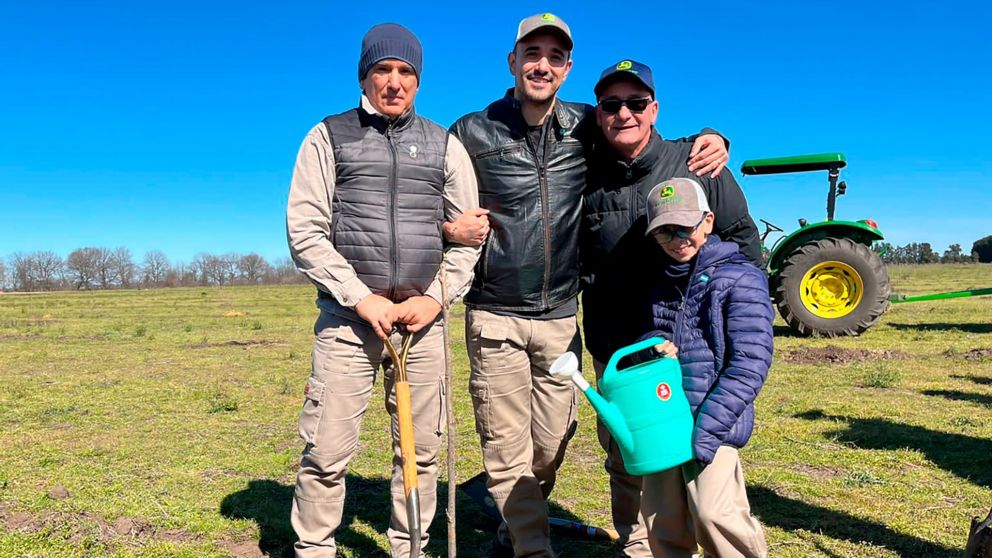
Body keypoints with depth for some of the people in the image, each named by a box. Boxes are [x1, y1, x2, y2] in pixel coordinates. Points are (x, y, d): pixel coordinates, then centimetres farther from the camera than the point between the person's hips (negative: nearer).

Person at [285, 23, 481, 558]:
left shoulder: (445, 144, 12)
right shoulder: (329, 137, 6)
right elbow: (304, 230, -2)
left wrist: (435, 297, -4)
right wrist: (362, 298, -11)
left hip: (422, 318, 2)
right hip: (348, 316, -2)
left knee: (422, 449, 8)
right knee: (327, 452, -1)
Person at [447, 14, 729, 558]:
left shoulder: (586, 127, 3)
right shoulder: (472, 132, -3)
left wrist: (708, 140, -5)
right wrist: (449, 227, -15)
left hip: (561, 318, 3)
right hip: (495, 316, -2)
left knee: (550, 445, 14)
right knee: (507, 448, 2)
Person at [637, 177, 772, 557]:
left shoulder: (740, 279, -8)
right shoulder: (658, 279, 11)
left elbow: (750, 365, -13)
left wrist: (707, 428, -19)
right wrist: (655, 343, -4)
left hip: (713, 420, -6)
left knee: (713, 515, -14)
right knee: (661, 518, 11)